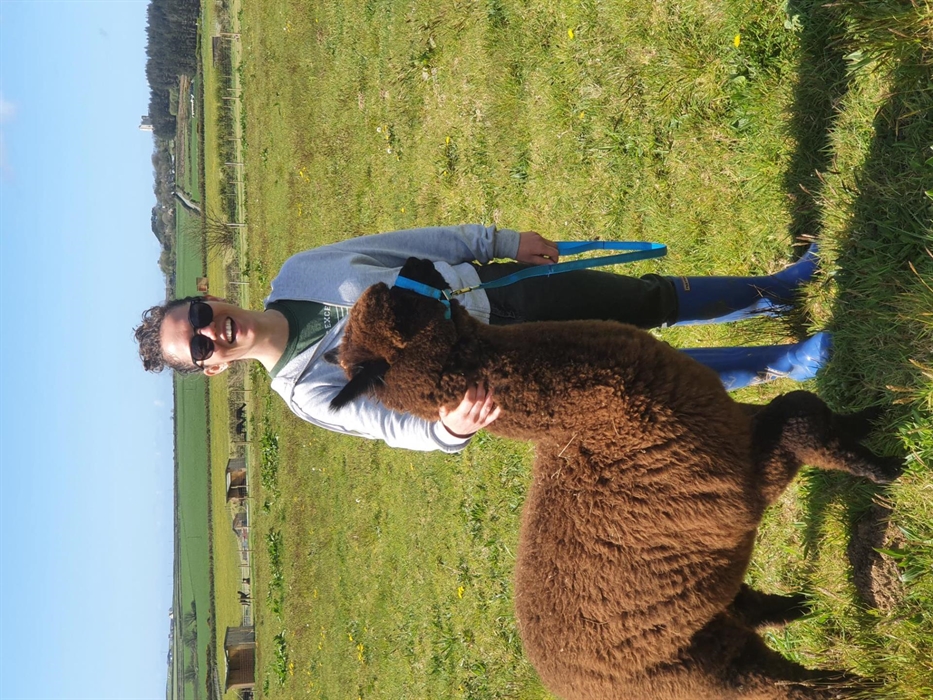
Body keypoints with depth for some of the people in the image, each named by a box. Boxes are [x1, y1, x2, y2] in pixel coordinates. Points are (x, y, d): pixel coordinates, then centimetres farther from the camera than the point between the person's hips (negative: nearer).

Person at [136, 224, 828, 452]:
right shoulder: (307, 390, -16)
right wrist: (451, 427, -49)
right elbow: (399, 425, -25)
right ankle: (773, 365, 26)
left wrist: (500, 239, 3)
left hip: (489, 281, 4)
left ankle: (771, 291, 37)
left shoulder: (295, 273, -5)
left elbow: (403, 241, 2)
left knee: (655, 301, 11)